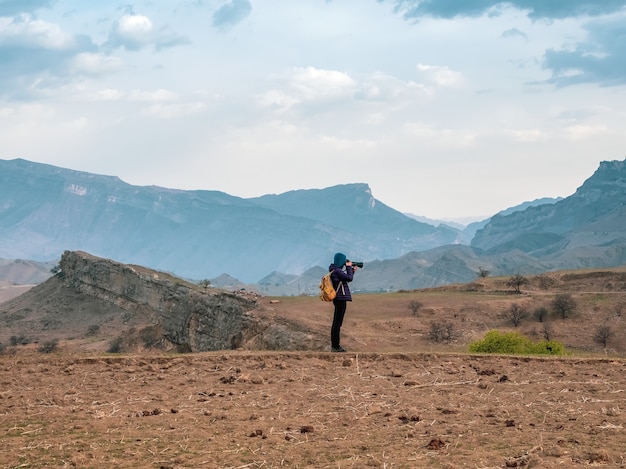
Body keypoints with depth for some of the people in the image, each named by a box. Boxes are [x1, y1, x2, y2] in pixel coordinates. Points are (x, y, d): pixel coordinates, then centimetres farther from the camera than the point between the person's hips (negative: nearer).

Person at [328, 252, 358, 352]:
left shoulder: (336, 270, 15)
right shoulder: (337, 271, -15)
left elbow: (347, 279, 24)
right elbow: (349, 278, -16)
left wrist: (352, 271, 17)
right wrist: (349, 267, -5)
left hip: (338, 299, 11)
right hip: (341, 298, -11)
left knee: (336, 322, 12)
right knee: (338, 323, -8)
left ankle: (334, 345, 17)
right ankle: (336, 346, -8)